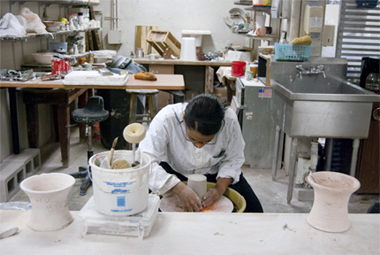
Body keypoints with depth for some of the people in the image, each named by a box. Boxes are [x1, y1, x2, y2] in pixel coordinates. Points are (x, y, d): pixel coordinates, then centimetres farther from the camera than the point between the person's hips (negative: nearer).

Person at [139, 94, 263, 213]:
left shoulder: (229, 120, -29)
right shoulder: (166, 119, -35)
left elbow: (234, 159, -12)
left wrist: (220, 188, -27)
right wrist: (180, 189, -48)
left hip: (214, 172, 1)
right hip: (175, 171, -1)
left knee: (254, 210, -14)